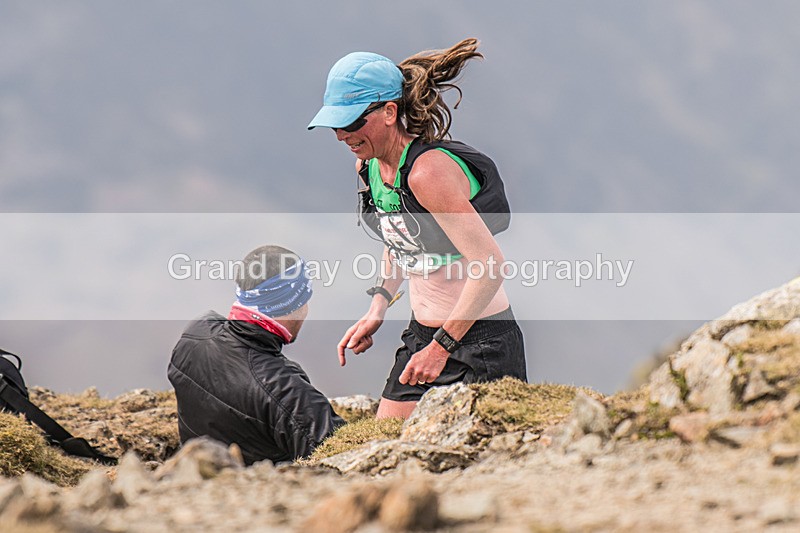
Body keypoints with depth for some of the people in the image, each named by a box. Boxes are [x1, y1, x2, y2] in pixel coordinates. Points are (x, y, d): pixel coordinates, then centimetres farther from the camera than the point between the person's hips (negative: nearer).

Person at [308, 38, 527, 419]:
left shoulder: (427, 170, -24)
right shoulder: (368, 166, 2)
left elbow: (490, 265, -26)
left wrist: (441, 346, -25)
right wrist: (377, 309, 7)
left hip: (480, 341, -8)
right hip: (422, 335, 9)